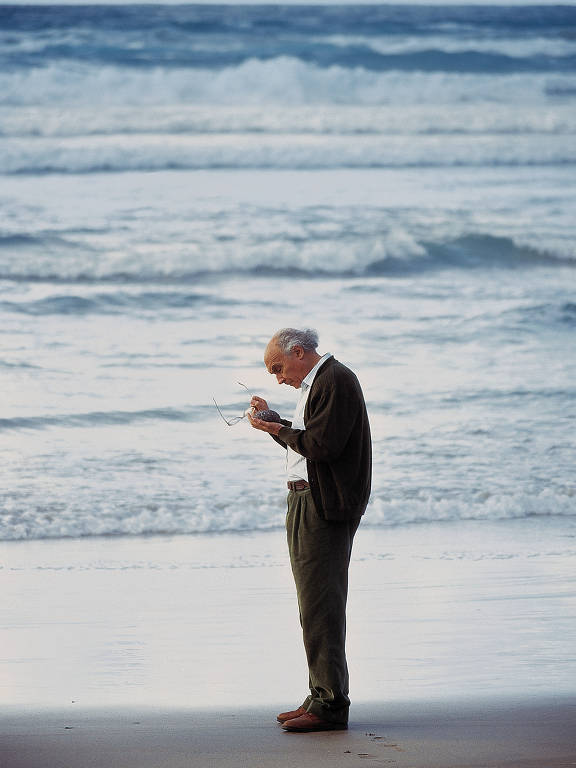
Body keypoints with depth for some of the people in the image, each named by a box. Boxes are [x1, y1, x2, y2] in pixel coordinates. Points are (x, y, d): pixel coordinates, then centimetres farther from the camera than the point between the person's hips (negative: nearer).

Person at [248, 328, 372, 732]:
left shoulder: (336, 380, -13)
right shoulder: (315, 382, 20)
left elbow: (322, 444, -21)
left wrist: (277, 430, -9)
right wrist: (275, 421, 12)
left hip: (325, 507, -11)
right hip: (305, 500, 11)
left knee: (320, 604, -11)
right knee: (313, 603, 13)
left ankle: (330, 704, -9)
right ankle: (322, 695, 19)